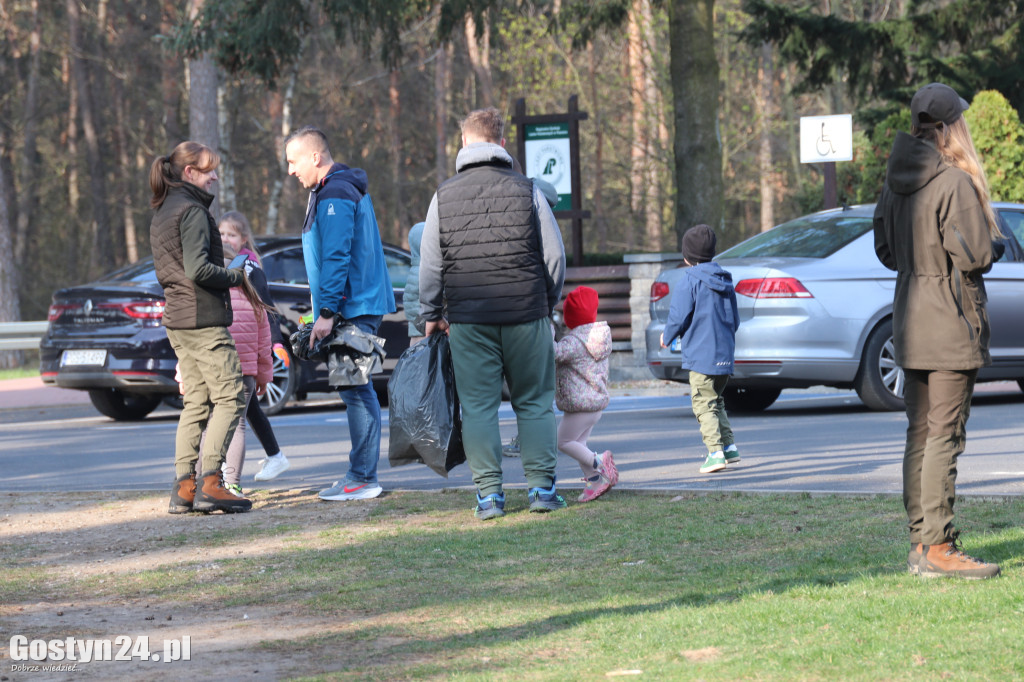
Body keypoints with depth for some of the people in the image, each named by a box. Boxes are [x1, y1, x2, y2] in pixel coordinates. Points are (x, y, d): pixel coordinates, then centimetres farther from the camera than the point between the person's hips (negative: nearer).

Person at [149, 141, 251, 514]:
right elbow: (198, 269, -21)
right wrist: (237, 276, -7)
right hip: (203, 320, -9)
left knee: (196, 402, 10)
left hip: (177, 321, 9)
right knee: (230, 398, -7)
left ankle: (184, 488, 5)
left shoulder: (162, 213, 17)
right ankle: (209, 483, -14)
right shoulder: (192, 210, -12)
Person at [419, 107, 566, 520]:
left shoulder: (445, 196, 2)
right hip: (525, 315, 0)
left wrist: (430, 313, 17)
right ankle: (541, 487, 5)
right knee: (534, 402, 8)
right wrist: (547, 303, 17)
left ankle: (489, 493, 1)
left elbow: (430, 264, 5)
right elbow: (555, 256, 2)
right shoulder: (526, 191, 0)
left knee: (478, 406, 5)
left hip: (468, 320, 0)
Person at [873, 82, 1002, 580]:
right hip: (951, 320, -8)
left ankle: (920, 545, 16)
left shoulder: (895, 183, 8)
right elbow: (975, 256, -17)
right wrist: (995, 244, 3)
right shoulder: (954, 183, -17)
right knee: (944, 436, -6)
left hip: (910, 323, 8)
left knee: (919, 435, 12)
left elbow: (886, 250, 16)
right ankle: (937, 548, -6)